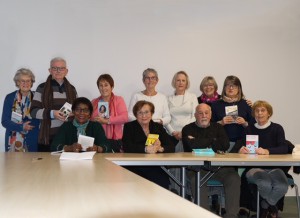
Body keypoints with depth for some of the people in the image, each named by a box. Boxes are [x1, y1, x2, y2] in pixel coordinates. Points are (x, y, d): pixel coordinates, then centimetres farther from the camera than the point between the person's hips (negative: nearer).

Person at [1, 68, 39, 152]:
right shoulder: (10, 98, 4)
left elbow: (38, 121, 1)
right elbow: (4, 121, -2)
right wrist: (22, 127, -15)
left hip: (31, 141, 0)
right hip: (13, 141, 0)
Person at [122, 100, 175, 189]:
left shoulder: (158, 127, 16)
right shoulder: (129, 127, 7)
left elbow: (171, 147, 5)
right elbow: (127, 148, -9)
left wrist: (160, 148, -16)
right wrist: (146, 149, -22)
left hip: (154, 168, 3)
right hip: (134, 168, -2)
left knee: (163, 182, -25)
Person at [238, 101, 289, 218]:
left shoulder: (277, 128, 7)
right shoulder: (249, 129, 13)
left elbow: (284, 148, -8)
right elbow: (242, 148, 7)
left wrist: (267, 151, -26)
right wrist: (242, 150, -19)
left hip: (274, 167, 0)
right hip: (253, 168, 0)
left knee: (282, 186, -33)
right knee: (265, 184, -35)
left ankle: (264, 207, -2)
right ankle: (271, 206, -1)